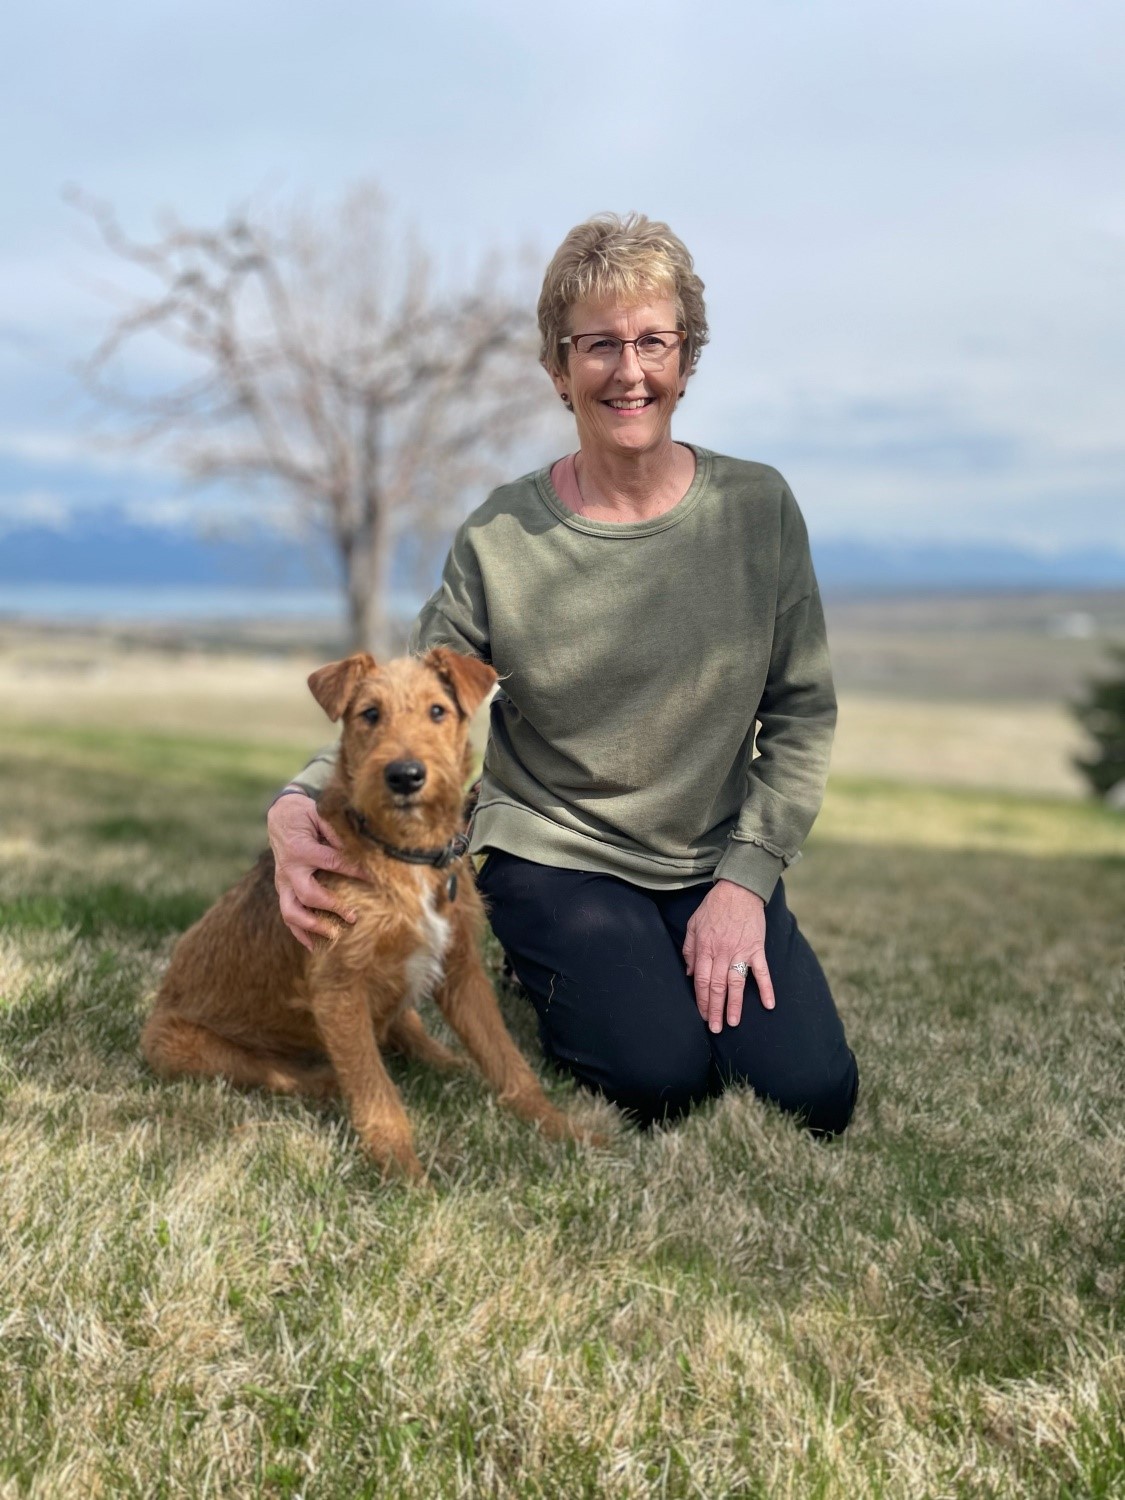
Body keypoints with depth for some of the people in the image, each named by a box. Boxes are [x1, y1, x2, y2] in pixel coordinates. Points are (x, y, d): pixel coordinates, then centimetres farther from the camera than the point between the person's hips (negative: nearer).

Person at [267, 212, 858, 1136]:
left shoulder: (758, 509, -5)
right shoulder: (500, 538, -9)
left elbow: (802, 713, 0)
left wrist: (746, 877, -10)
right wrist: (298, 807, -24)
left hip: (714, 864, 2)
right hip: (555, 853, -2)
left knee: (813, 1095, -12)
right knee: (661, 1076, -21)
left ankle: (688, 963, 17)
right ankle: (549, 975, 11)